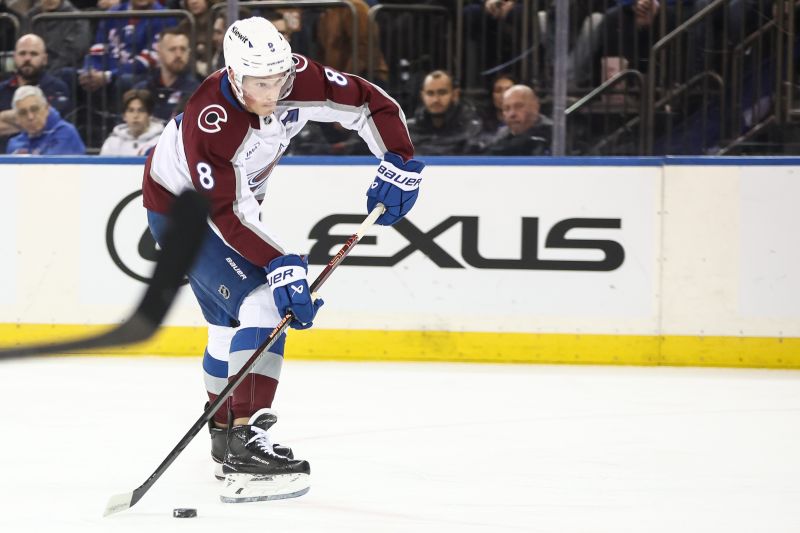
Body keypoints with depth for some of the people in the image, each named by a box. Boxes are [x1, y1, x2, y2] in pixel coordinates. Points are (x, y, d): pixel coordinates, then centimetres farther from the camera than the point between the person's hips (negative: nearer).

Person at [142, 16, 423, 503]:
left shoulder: (299, 80, -20)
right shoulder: (210, 124, -37)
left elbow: (370, 103, -9)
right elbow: (228, 216, -36)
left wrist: (399, 165, -17)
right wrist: (281, 269, -41)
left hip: (235, 197, 8)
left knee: (231, 322, 21)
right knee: (262, 305, -23)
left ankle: (225, 438, 41)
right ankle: (245, 448, -31)